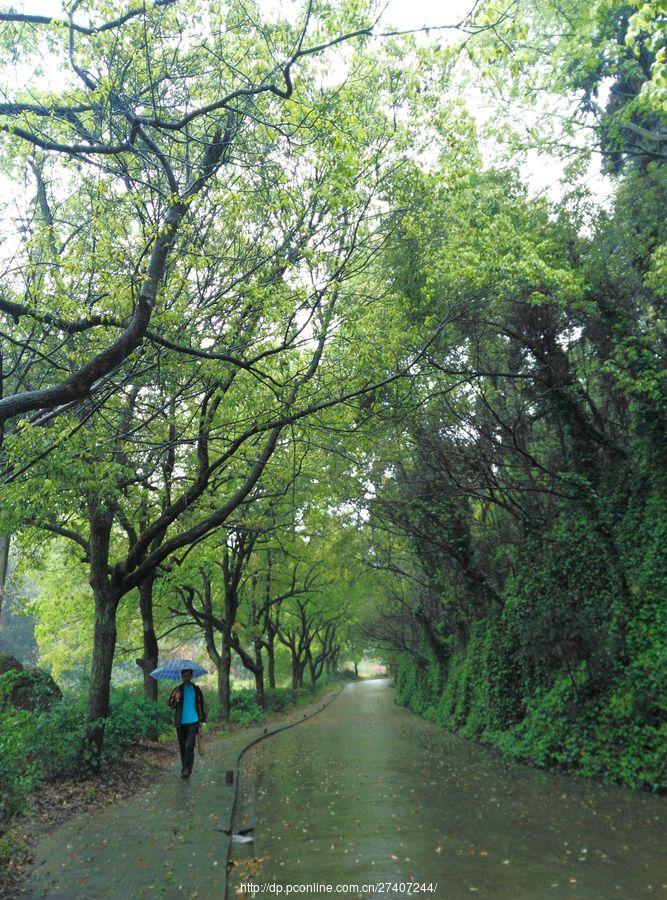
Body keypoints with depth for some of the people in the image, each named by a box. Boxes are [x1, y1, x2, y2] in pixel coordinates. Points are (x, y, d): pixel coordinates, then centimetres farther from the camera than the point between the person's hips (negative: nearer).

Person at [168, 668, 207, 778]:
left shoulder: (196, 689, 6)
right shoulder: (177, 689, 4)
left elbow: (201, 705, 12)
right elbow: (170, 704, -3)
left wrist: (202, 719, 9)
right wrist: (175, 699, -23)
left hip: (193, 722, -1)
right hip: (180, 723, 1)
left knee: (189, 746, -12)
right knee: (182, 747, 9)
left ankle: (187, 769, -9)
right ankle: (184, 768, 23)